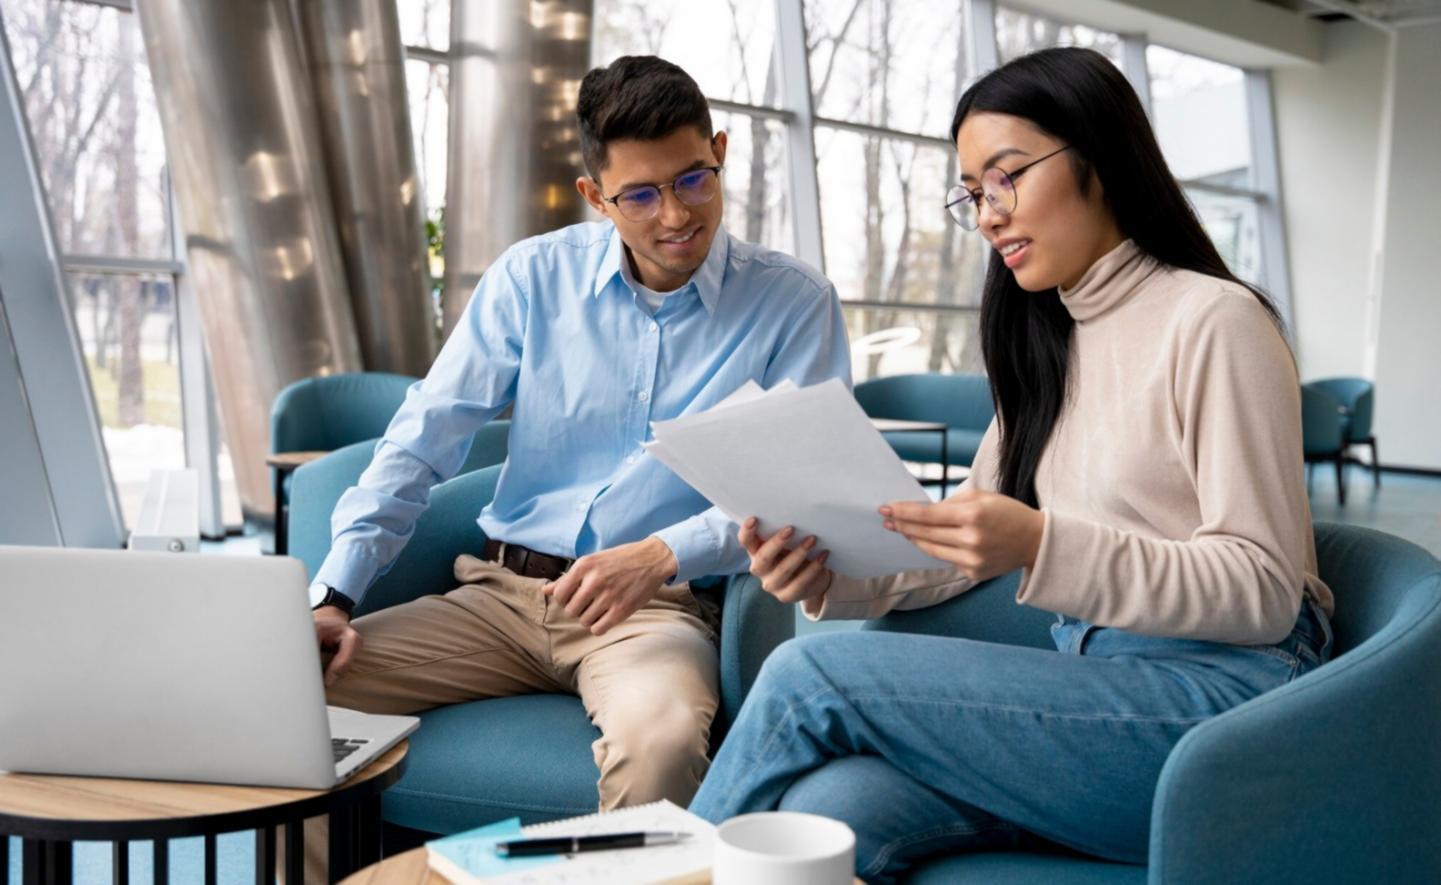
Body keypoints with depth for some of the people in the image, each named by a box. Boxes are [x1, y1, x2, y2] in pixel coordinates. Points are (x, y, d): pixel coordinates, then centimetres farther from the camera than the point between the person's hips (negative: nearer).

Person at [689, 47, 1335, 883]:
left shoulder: (1212, 319, -5)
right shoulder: (1041, 342, 19)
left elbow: (1265, 591, -11)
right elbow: (962, 546, 15)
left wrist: (1041, 546, -25)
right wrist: (833, 573, -6)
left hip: (1218, 694, -5)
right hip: (1091, 685, 6)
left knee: (809, 678, -19)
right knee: (824, 811, -25)